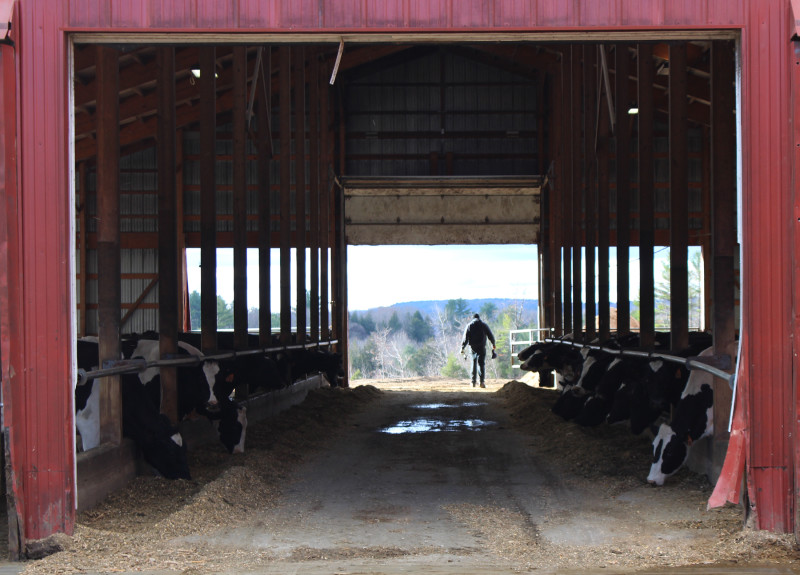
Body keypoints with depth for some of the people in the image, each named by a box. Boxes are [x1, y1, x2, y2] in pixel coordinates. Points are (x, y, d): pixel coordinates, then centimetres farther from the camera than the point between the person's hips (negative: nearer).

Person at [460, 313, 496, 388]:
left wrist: (462, 348, 3)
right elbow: (490, 335, 8)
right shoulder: (484, 325, 5)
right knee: (481, 364, -3)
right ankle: (482, 381, -18)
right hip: (482, 347, -1)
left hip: (473, 347, 1)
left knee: (474, 364, 13)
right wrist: (493, 344, 21)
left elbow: (465, 338, -1)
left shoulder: (469, 326, 5)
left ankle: (473, 382, 11)